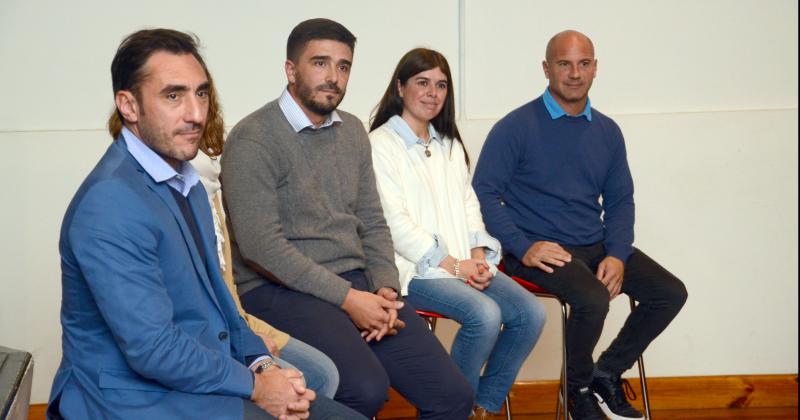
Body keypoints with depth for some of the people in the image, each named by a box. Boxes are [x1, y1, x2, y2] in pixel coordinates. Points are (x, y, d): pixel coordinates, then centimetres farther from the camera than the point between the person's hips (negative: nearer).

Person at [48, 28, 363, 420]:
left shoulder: (186, 182, 9)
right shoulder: (111, 204, -20)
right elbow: (152, 350, -23)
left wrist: (262, 363, 1)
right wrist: (255, 385, -12)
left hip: (205, 375, 8)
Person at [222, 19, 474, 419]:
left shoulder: (353, 131, 13)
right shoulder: (253, 140, -9)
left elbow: (372, 223, 15)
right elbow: (260, 245, -17)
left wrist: (385, 288, -4)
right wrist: (347, 298, -17)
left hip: (357, 281, 7)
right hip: (281, 289, -6)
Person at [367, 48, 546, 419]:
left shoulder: (450, 145, 23)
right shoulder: (381, 145, -3)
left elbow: (469, 205, 17)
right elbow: (395, 221, -11)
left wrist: (478, 255, -3)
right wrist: (452, 264, -14)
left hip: (465, 262, 7)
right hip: (415, 267, -7)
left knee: (530, 313, -14)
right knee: (485, 314, -29)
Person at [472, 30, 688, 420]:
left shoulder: (607, 131, 10)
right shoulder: (516, 127, -7)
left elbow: (620, 201, 13)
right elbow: (483, 194, -9)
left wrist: (617, 254, -4)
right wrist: (523, 247, -19)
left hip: (595, 245, 6)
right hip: (541, 248, -6)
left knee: (670, 292, -6)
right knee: (594, 299, -31)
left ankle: (607, 374, 11)